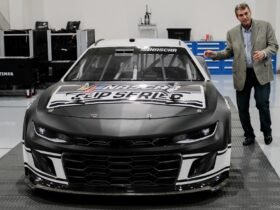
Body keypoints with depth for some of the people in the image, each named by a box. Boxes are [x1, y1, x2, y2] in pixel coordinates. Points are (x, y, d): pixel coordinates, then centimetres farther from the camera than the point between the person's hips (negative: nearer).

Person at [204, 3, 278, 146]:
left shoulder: (265, 26, 0)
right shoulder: (232, 33, 6)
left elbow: (274, 46, -2)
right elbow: (229, 52, 10)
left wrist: (264, 53, -22)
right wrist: (214, 55, -7)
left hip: (261, 72, -2)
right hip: (242, 75, 3)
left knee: (262, 103, -5)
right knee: (242, 107, 5)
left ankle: (267, 132, 18)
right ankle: (249, 135, 20)